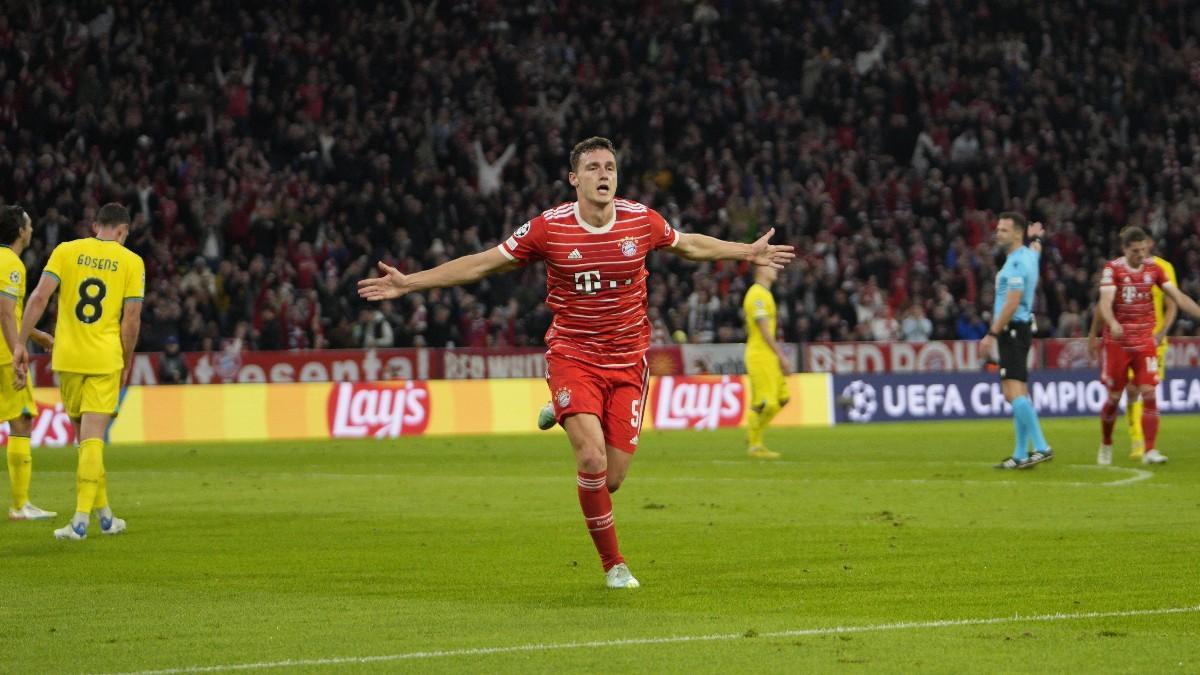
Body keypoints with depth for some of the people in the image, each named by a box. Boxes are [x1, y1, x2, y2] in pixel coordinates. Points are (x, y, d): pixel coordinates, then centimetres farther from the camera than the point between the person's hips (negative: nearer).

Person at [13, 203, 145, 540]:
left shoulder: (65, 251, 2)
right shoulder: (132, 262, 0)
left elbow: (39, 298, -7)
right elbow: (131, 318, -4)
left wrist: (21, 344, -5)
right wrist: (126, 363, 8)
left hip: (68, 358, 2)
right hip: (106, 360, -2)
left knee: (85, 438, 14)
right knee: (92, 438, -2)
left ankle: (104, 513, 22)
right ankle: (81, 519, -9)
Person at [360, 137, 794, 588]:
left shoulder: (642, 221, -3)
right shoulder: (548, 228, -10)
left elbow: (690, 246, 19)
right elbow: (481, 264, -1)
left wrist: (749, 253, 24)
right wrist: (407, 283, -5)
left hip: (628, 360, 3)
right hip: (573, 355, -2)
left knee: (613, 479, -2)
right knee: (593, 458, -22)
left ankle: (568, 417, 33)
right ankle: (613, 564, -3)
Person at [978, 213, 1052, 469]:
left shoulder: (1017, 262, -16)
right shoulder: (1029, 255, 12)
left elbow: (1012, 303, -21)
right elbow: (1035, 249, 40)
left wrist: (992, 334, -20)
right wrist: (1035, 237, 57)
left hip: (1013, 330, -10)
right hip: (1020, 330, 10)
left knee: (1014, 392, -18)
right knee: (1018, 393, 11)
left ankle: (1041, 448, -21)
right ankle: (1021, 455, 13)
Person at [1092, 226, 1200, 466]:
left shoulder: (1154, 268, 2)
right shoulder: (1113, 269, -8)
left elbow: (1177, 296, 1)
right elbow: (1105, 302, -21)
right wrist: (1112, 323, -41)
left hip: (1145, 342, 2)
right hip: (1117, 341, -2)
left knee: (1149, 393, -10)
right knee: (1114, 397, 5)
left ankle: (1150, 450, -10)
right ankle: (1105, 445, 26)